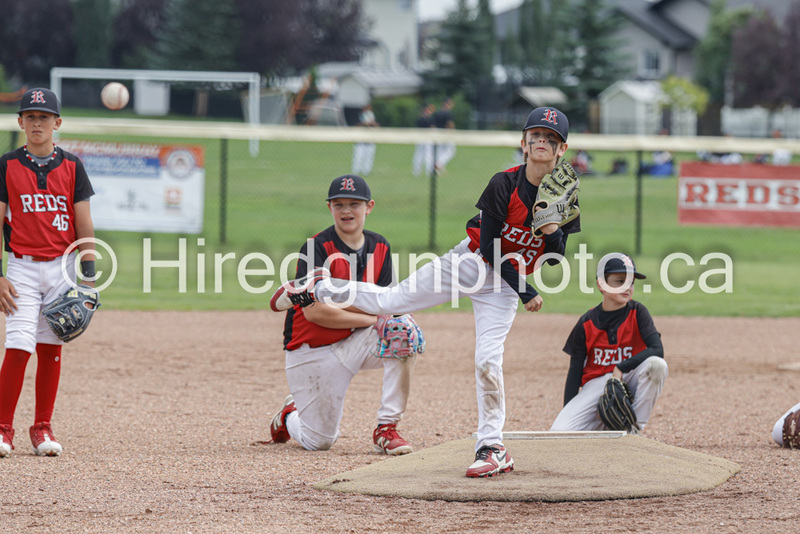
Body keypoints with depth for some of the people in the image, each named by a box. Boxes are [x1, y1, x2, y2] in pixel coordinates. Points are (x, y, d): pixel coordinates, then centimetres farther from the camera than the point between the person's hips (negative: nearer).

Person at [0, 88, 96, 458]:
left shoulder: (71, 166, 5)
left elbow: (84, 226, 5)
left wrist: (89, 275, -1)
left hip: (63, 267, 2)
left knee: (51, 348, 5)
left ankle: (42, 428, 13)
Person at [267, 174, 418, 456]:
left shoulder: (379, 247, 2)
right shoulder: (317, 248, -16)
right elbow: (313, 311, -23)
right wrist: (371, 318, -22)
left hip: (355, 343, 4)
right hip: (312, 352, -4)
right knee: (320, 441, -2)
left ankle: (386, 429, -17)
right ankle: (290, 416, 36)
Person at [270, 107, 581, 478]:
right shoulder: (504, 185, -18)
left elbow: (556, 257, -7)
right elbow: (490, 247, -15)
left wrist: (552, 227, -28)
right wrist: (525, 292, -15)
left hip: (504, 283, 0)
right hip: (471, 261, 0)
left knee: (488, 358, -16)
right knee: (390, 300, 1)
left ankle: (492, 448, -4)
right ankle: (318, 288, 26)